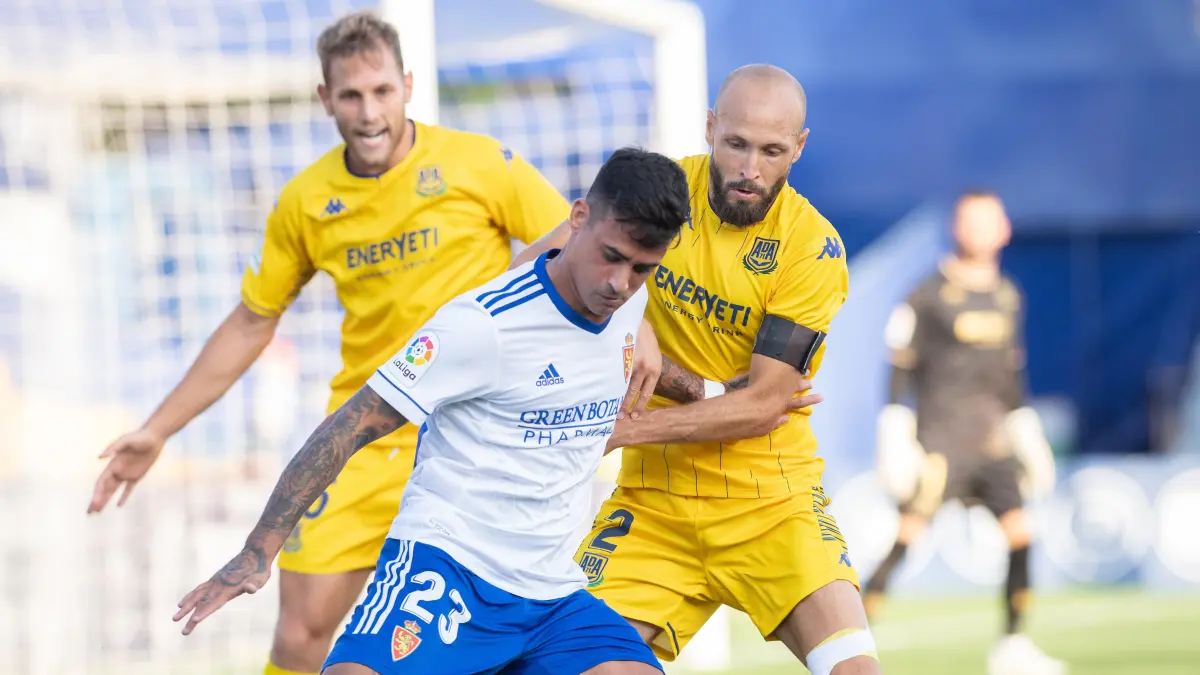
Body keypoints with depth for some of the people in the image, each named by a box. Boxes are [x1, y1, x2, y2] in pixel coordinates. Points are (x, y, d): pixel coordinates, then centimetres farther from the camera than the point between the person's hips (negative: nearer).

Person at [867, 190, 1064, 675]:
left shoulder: (1008, 297, 13)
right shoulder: (929, 295, -5)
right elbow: (901, 366, -6)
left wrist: (1024, 429, 19)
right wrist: (896, 433, -12)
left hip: (991, 436, 6)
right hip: (940, 435, -6)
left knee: (1020, 534, -3)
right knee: (908, 535, -12)